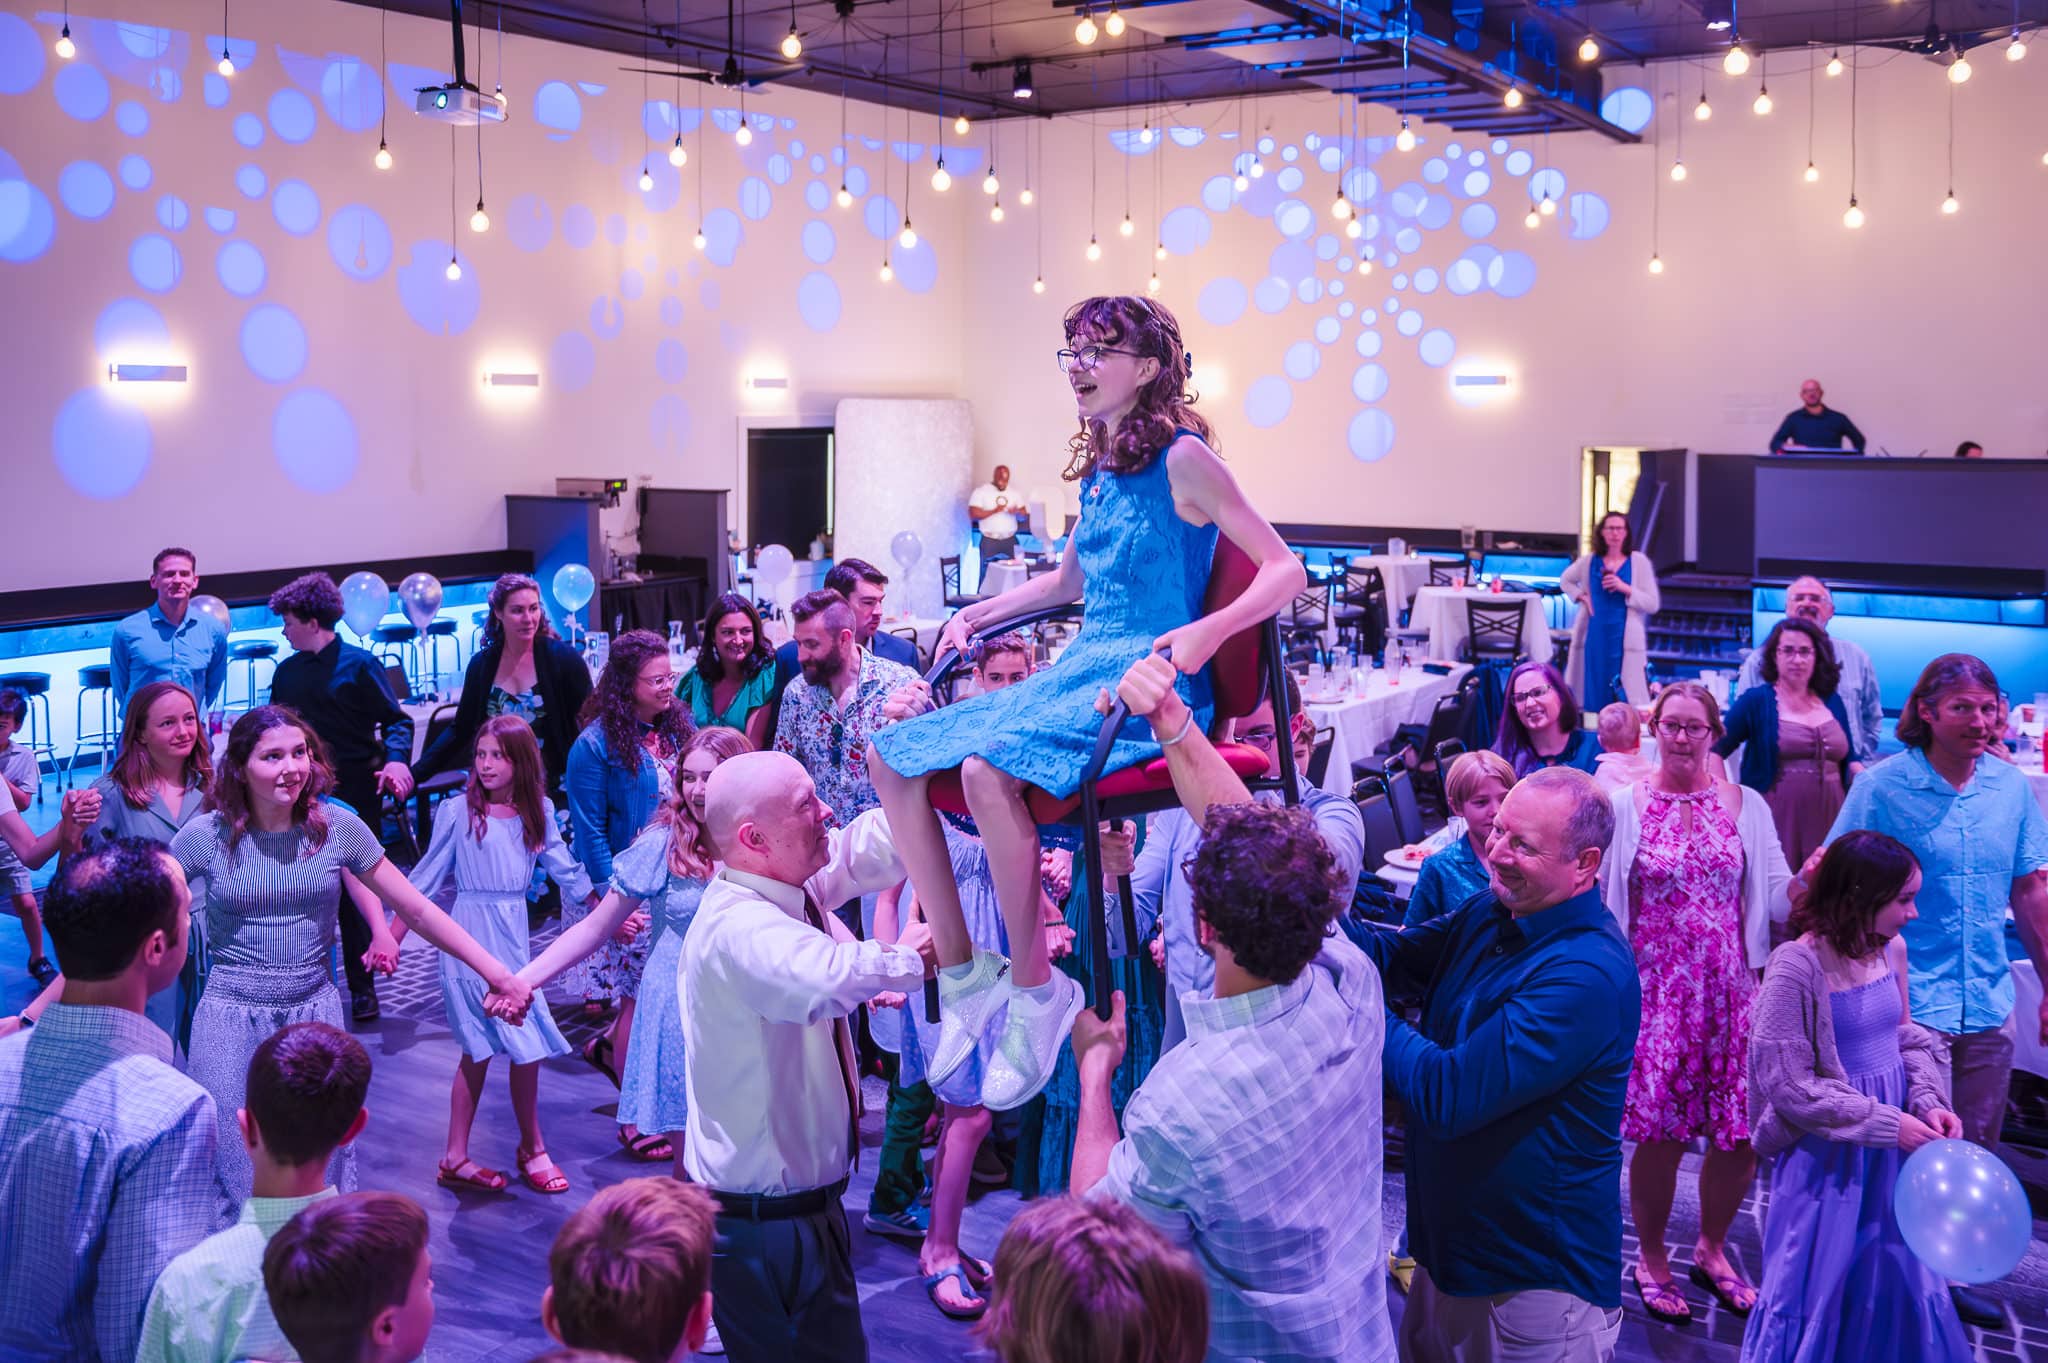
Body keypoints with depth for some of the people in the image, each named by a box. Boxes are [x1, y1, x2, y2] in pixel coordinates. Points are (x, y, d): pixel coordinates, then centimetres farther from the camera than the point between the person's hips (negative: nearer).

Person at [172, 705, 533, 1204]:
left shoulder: (338, 827, -4)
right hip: (232, 1018, -1)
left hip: (314, 1013, 1)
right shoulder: (206, 836, -7)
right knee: (233, 1167, 5)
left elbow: (417, 909, 0)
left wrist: (498, 973, -3)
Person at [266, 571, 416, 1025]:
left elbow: (396, 720, -6)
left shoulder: (359, 664, -5)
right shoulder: (287, 672, 11)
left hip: (355, 795, -4)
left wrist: (396, 759, -22)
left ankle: (362, 986, 13)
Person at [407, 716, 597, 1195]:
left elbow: (564, 869, 12)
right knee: (524, 1042, -5)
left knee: (480, 1048, 10)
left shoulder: (538, 811, 4)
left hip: (513, 936, 4)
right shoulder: (458, 811, -7)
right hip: (471, 937, -4)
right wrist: (391, 938, -4)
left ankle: (456, 1159, 19)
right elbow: (426, 879, -2)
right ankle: (532, 1147, 12)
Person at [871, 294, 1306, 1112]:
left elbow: (1286, 571, -12)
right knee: (894, 758, -5)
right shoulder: (1098, 467, 17)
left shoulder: (1181, 457, -7)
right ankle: (961, 975, -4)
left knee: (987, 768, -34)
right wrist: (977, 614, 22)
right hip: (1078, 674, 9)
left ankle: (1036, 988, -17)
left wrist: (1205, 633, -27)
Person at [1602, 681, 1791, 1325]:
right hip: (1655, 992, -2)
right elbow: (1598, 897, 1)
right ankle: (1650, 1258, 25)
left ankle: (1712, 1248, 30)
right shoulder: (1625, 805, -1)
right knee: (1661, 1136, -1)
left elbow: (1778, 899, 3)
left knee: (1742, 1136, 3)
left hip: (1730, 992, 2)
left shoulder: (1745, 805, 5)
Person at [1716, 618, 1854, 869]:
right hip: (1777, 819, -4)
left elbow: (1847, 762, 22)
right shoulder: (1756, 701, 1)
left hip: (1828, 823, 4)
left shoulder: (1832, 703, 14)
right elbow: (1716, 750, -3)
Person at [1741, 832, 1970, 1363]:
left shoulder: (1892, 950, -1)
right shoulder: (1797, 967, -22)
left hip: (1895, 1146, 7)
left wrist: (1928, 1100, -6)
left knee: (1899, 1280, 19)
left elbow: (1906, 1039, 12)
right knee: (1817, 1290, 7)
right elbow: (1789, 1086, -20)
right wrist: (1886, 1124, -18)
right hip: (1829, 1154, -6)